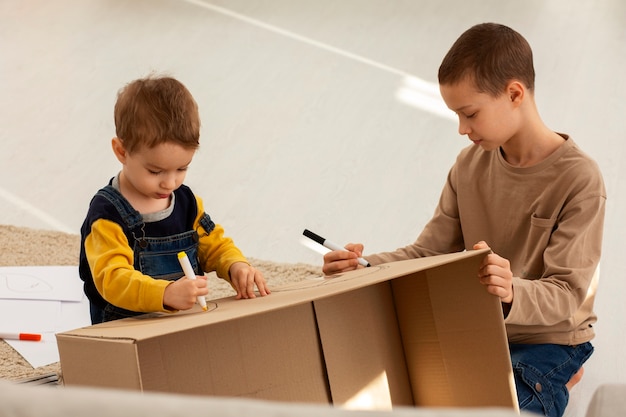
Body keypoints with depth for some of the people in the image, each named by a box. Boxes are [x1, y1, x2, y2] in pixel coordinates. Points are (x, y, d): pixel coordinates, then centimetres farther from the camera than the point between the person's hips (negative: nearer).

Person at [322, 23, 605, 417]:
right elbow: (432, 250, 0)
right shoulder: (470, 164, -1)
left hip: (548, 341, -6)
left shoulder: (579, 179, -19)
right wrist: (367, 267, -18)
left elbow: (567, 293, -22)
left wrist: (512, 295, -44)